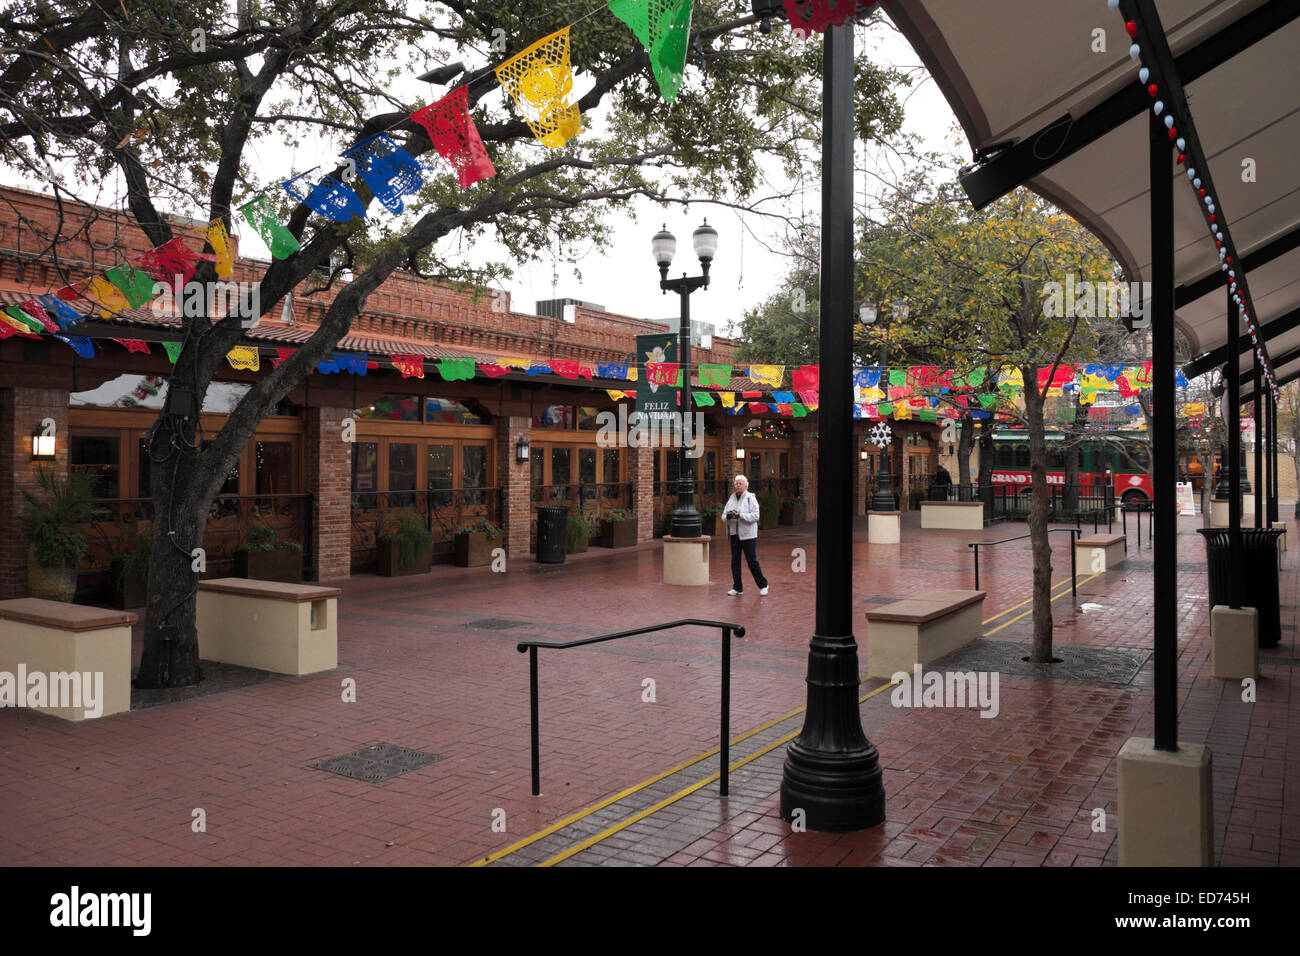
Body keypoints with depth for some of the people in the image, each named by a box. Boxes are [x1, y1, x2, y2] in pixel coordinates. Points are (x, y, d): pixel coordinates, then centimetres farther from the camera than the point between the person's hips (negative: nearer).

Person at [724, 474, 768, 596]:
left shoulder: (751, 498, -5)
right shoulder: (731, 499, 11)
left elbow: (755, 516, -14)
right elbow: (723, 516, 11)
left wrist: (740, 515, -22)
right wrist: (728, 516, -12)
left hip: (748, 535, -5)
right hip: (734, 534, 5)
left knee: (752, 561, -3)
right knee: (735, 561, 6)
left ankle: (763, 585, 11)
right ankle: (737, 587, 15)